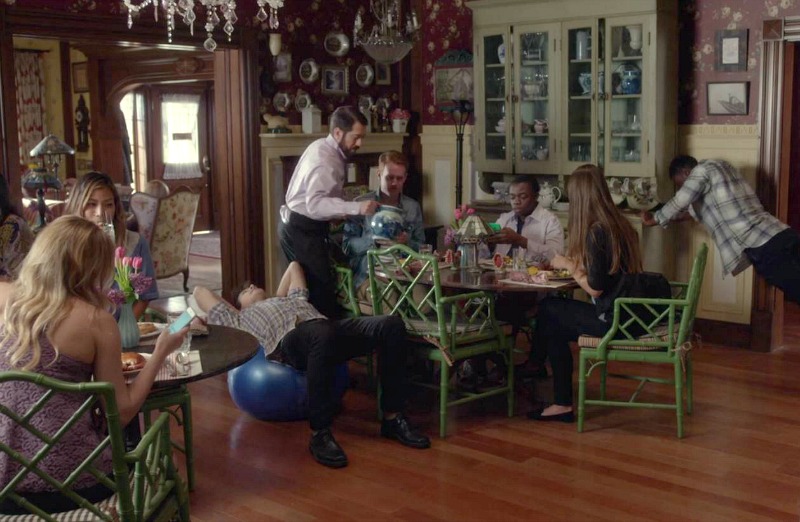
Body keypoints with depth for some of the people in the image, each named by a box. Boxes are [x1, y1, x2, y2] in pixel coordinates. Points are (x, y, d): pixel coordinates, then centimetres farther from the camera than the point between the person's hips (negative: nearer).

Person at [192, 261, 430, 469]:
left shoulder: (292, 299, 45)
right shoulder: (239, 320, 34)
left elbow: (294, 266, 58)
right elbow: (200, 291, 36)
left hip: (331, 328, 5)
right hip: (289, 340, -5)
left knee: (392, 325, -21)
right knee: (323, 334, -43)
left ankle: (392, 418, -16)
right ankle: (320, 433, -36)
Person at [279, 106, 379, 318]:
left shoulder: (324, 148, 9)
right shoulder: (325, 160, -22)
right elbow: (315, 204, -34)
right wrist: (357, 208, -39)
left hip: (304, 228, 10)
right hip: (302, 231, -10)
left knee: (312, 288, 11)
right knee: (322, 289, -11)